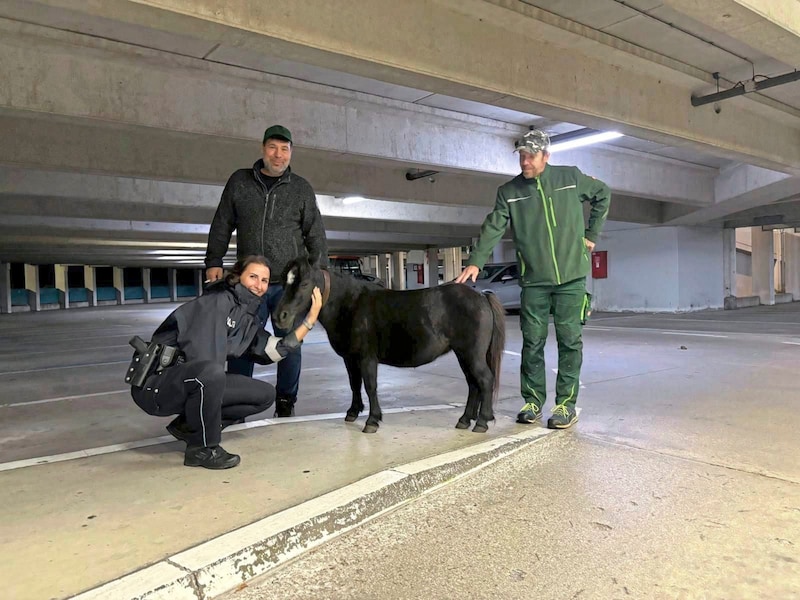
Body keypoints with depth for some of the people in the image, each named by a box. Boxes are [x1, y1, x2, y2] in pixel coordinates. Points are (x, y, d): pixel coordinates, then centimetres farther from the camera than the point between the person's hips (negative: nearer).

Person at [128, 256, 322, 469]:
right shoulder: (218, 301, -16)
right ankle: (203, 449, -15)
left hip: (192, 382, 8)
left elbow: (278, 350, 1)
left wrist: (311, 318, 1)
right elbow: (203, 359, -23)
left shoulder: (250, 320, 9)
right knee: (210, 373, -40)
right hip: (156, 382, -8)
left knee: (266, 394, 4)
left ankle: (189, 425, 6)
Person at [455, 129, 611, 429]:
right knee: (532, 341, 4)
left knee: (570, 339, 2)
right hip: (533, 281, 1)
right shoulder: (509, 191, 3)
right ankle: (532, 400, 17)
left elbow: (603, 194, 17)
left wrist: (592, 234, 12)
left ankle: (566, 403, 11)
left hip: (571, 277, 0)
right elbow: (492, 228, -4)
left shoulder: (571, 177, 3)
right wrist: (475, 261, -17)